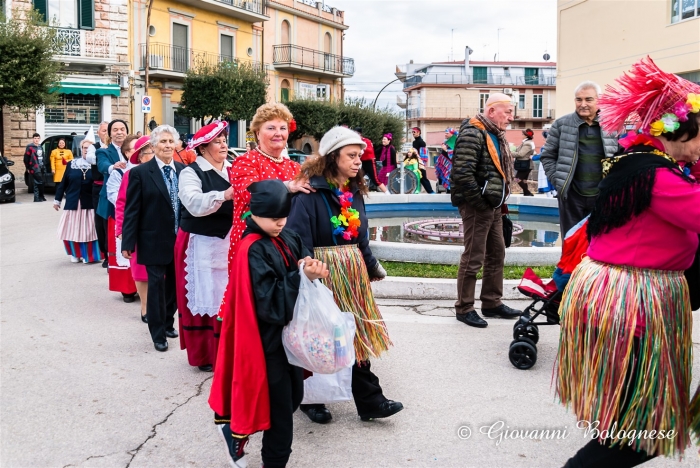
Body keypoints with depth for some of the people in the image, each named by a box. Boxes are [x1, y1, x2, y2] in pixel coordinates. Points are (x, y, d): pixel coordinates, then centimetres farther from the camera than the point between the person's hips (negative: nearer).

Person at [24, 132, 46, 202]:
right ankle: (37, 198, -6)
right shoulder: (30, 147, -6)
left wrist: (44, 167, 17)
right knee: (38, 183, -11)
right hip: (34, 169, -7)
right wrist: (28, 168, -5)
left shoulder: (40, 147, 18)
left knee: (41, 183, 8)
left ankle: (41, 197, 16)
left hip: (41, 168, 7)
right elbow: (26, 158, -7)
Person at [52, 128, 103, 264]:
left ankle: (89, 255, 15)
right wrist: (57, 199, 10)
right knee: (72, 230, 8)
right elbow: (63, 183, 9)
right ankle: (75, 253, 26)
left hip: (89, 203, -2)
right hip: (72, 203, 3)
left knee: (88, 231, 2)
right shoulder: (71, 164, 4)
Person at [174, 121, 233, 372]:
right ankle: (204, 354, 16)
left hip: (230, 243, 4)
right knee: (204, 296, 3)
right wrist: (224, 195, -36)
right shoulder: (191, 172, -6)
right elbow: (195, 204, -24)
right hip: (201, 245, -4)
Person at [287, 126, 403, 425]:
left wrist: (373, 267, 23)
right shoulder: (310, 191, -15)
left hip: (352, 273, 7)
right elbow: (297, 239, -20)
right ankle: (311, 400, 25)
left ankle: (369, 401, 16)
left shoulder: (355, 191, 9)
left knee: (357, 335, 9)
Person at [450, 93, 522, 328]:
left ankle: (492, 303, 27)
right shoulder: (472, 134, -16)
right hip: (477, 206, -10)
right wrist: (480, 202, -19)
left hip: (493, 206, 10)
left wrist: (500, 200, 12)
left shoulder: (496, 135, 15)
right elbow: (462, 173, -24)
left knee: (497, 254, 15)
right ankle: (464, 308, 9)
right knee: (473, 259, -3)